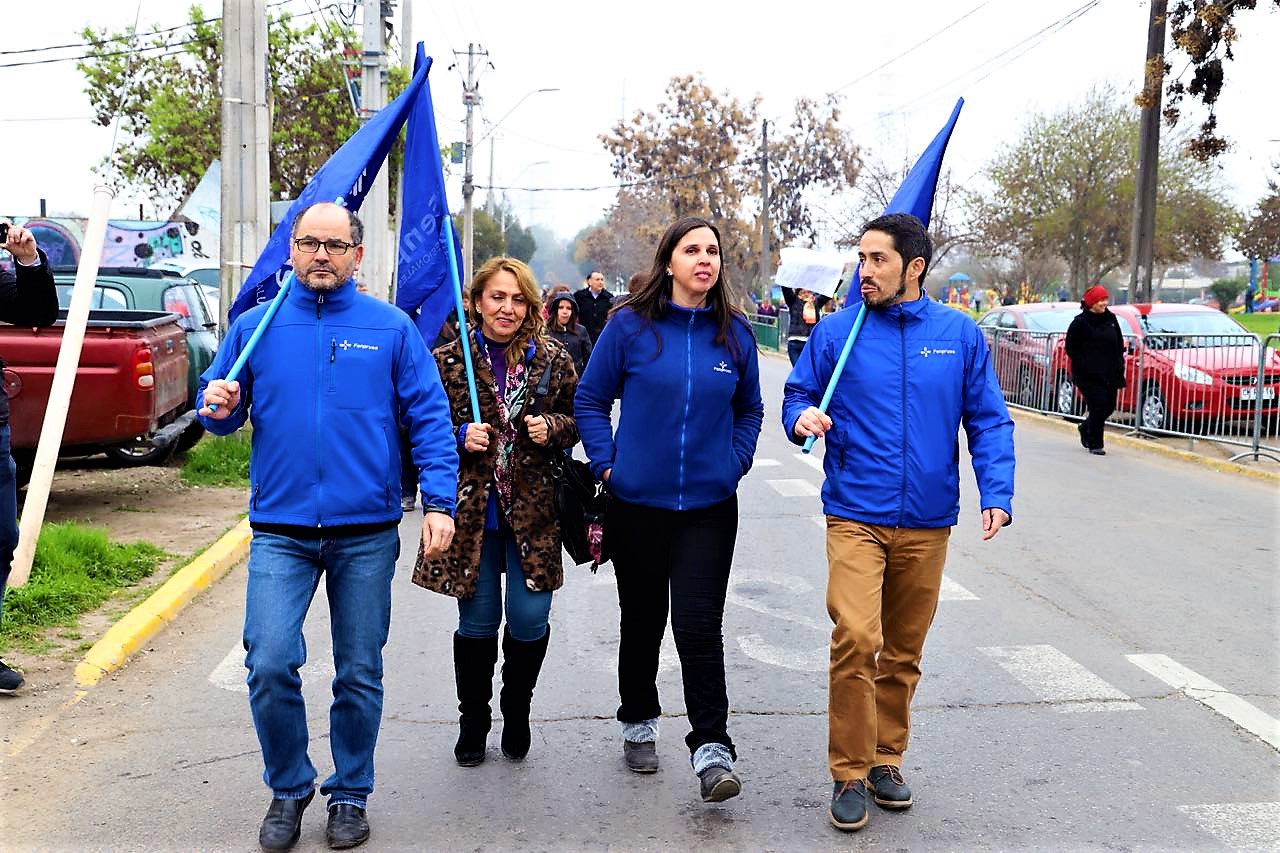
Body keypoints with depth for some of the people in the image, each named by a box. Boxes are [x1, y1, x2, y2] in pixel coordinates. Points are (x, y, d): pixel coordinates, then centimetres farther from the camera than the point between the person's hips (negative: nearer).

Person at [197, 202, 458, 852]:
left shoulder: (392, 329, 2)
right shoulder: (254, 327, 6)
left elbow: (429, 419, 0)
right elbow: (223, 413, 13)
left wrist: (438, 501, -10)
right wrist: (217, 406, -11)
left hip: (366, 534, 0)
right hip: (280, 531, 1)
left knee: (360, 675, 8)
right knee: (269, 665, -8)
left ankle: (350, 795, 27)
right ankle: (288, 789, 16)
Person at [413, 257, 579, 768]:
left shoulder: (552, 358, 2)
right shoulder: (448, 360, -1)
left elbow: (578, 417, 11)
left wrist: (553, 427, -9)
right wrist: (461, 437, -14)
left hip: (533, 510, 1)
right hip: (470, 509, -1)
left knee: (530, 620, 1)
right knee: (477, 622, 7)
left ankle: (517, 713, 29)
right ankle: (473, 722, 28)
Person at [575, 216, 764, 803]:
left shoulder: (734, 332, 3)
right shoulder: (630, 325, -4)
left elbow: (749, 409, 15)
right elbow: (590, 399, 3)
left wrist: (734, 463, 3)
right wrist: (606, 463, -5)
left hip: (710, 507, 0)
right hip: (637, 501, 0)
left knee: (699, 624, -8)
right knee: (642, 620, 14)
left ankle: (711, 749, 0)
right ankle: (638, 723, 34)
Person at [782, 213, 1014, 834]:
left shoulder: (959, 335, 2)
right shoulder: (836, 332, -1)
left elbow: (989, 422, 5)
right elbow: (796, 394, 8)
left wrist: (996, 493, -7)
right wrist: (803, 418, -15)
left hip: (926, 523, 2)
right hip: (855, 516, -2)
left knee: (903, 650, 13)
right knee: (855, 639, -16)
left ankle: (886, 757, 31)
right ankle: (849, 772, 0)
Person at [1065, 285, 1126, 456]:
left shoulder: (1111, 319, 9)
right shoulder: (1080, 323, -7)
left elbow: (1119, 344, 17)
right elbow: (1071, 348, -5)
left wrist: (1119, 365, 8)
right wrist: (1083, 365, -14)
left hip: (1109, 374, 6)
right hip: (1089, 375, -6)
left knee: (1109, 407, 9)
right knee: (1098, 406, -10)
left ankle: (1086, 427, 36)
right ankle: (1095, 444, 4)